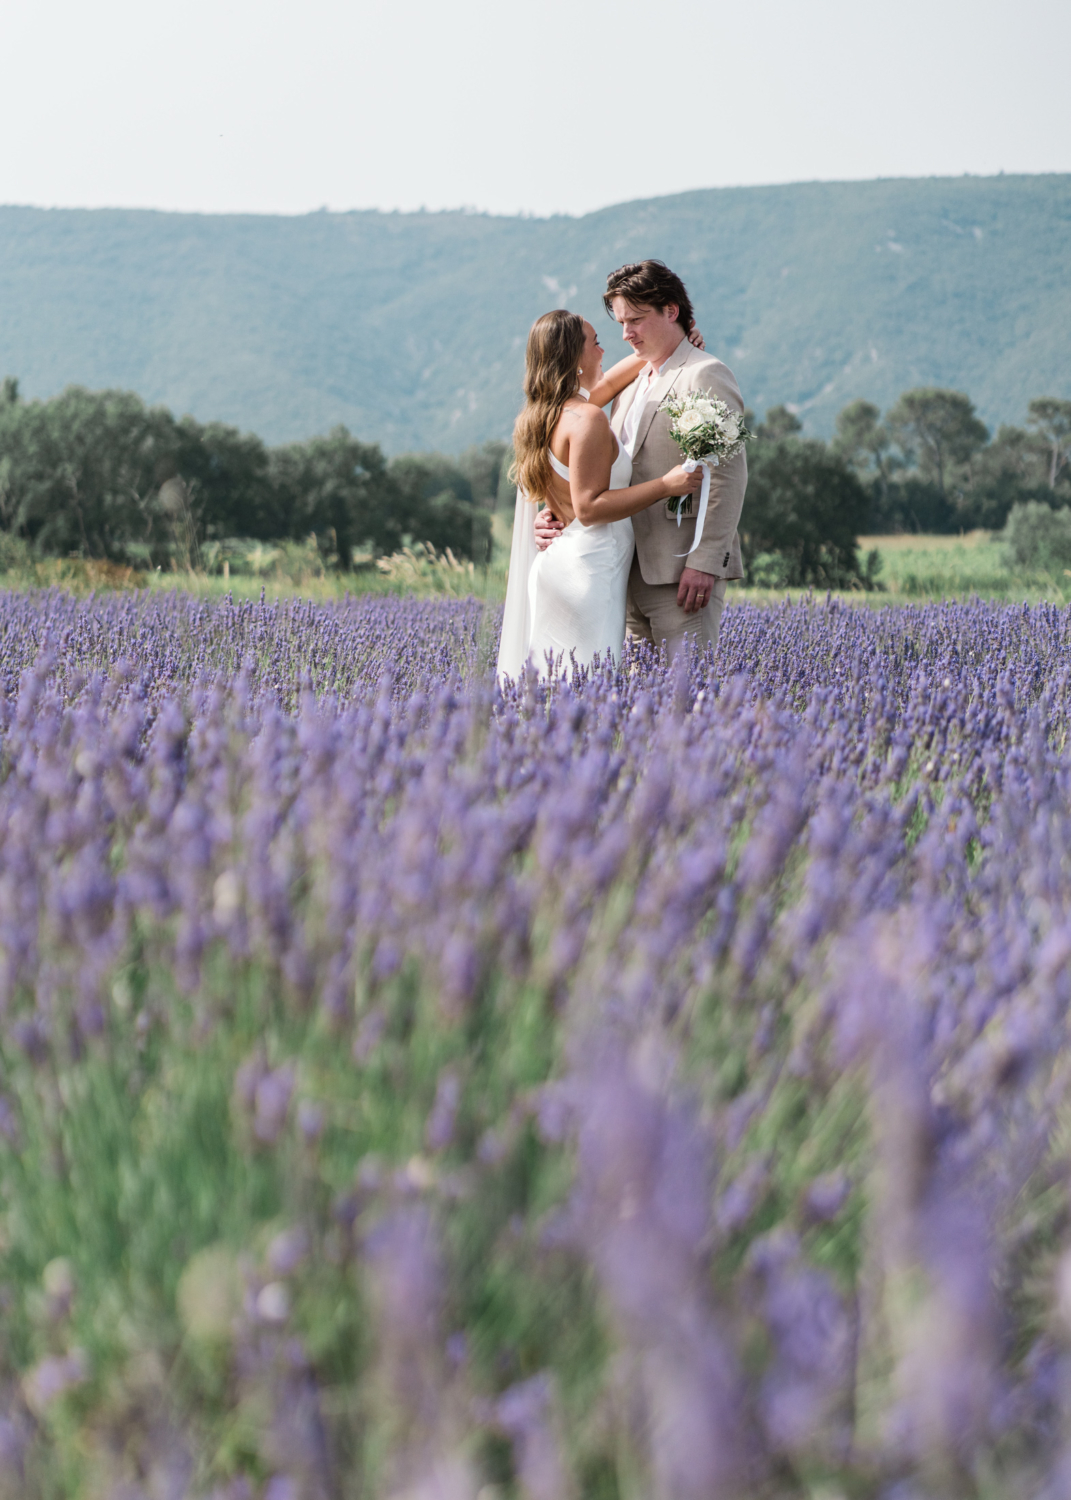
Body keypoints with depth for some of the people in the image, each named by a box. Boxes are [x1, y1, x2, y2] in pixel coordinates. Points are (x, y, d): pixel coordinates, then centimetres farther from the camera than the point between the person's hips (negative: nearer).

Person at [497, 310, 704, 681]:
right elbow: (589, 507, -18)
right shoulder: (586, 419, -14)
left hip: (554, 563, 9)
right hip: (587, 569, -9)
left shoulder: (541, 414, 13)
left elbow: (605, 384, 28)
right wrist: (665, 485, -17)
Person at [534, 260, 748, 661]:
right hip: (632, 571, 8)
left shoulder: (706, 375, -6)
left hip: (682, 571, -8)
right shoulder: (629, 384, 20)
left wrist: (704, 563, -20)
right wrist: (558, 518, 1)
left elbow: (728, 476, -14)